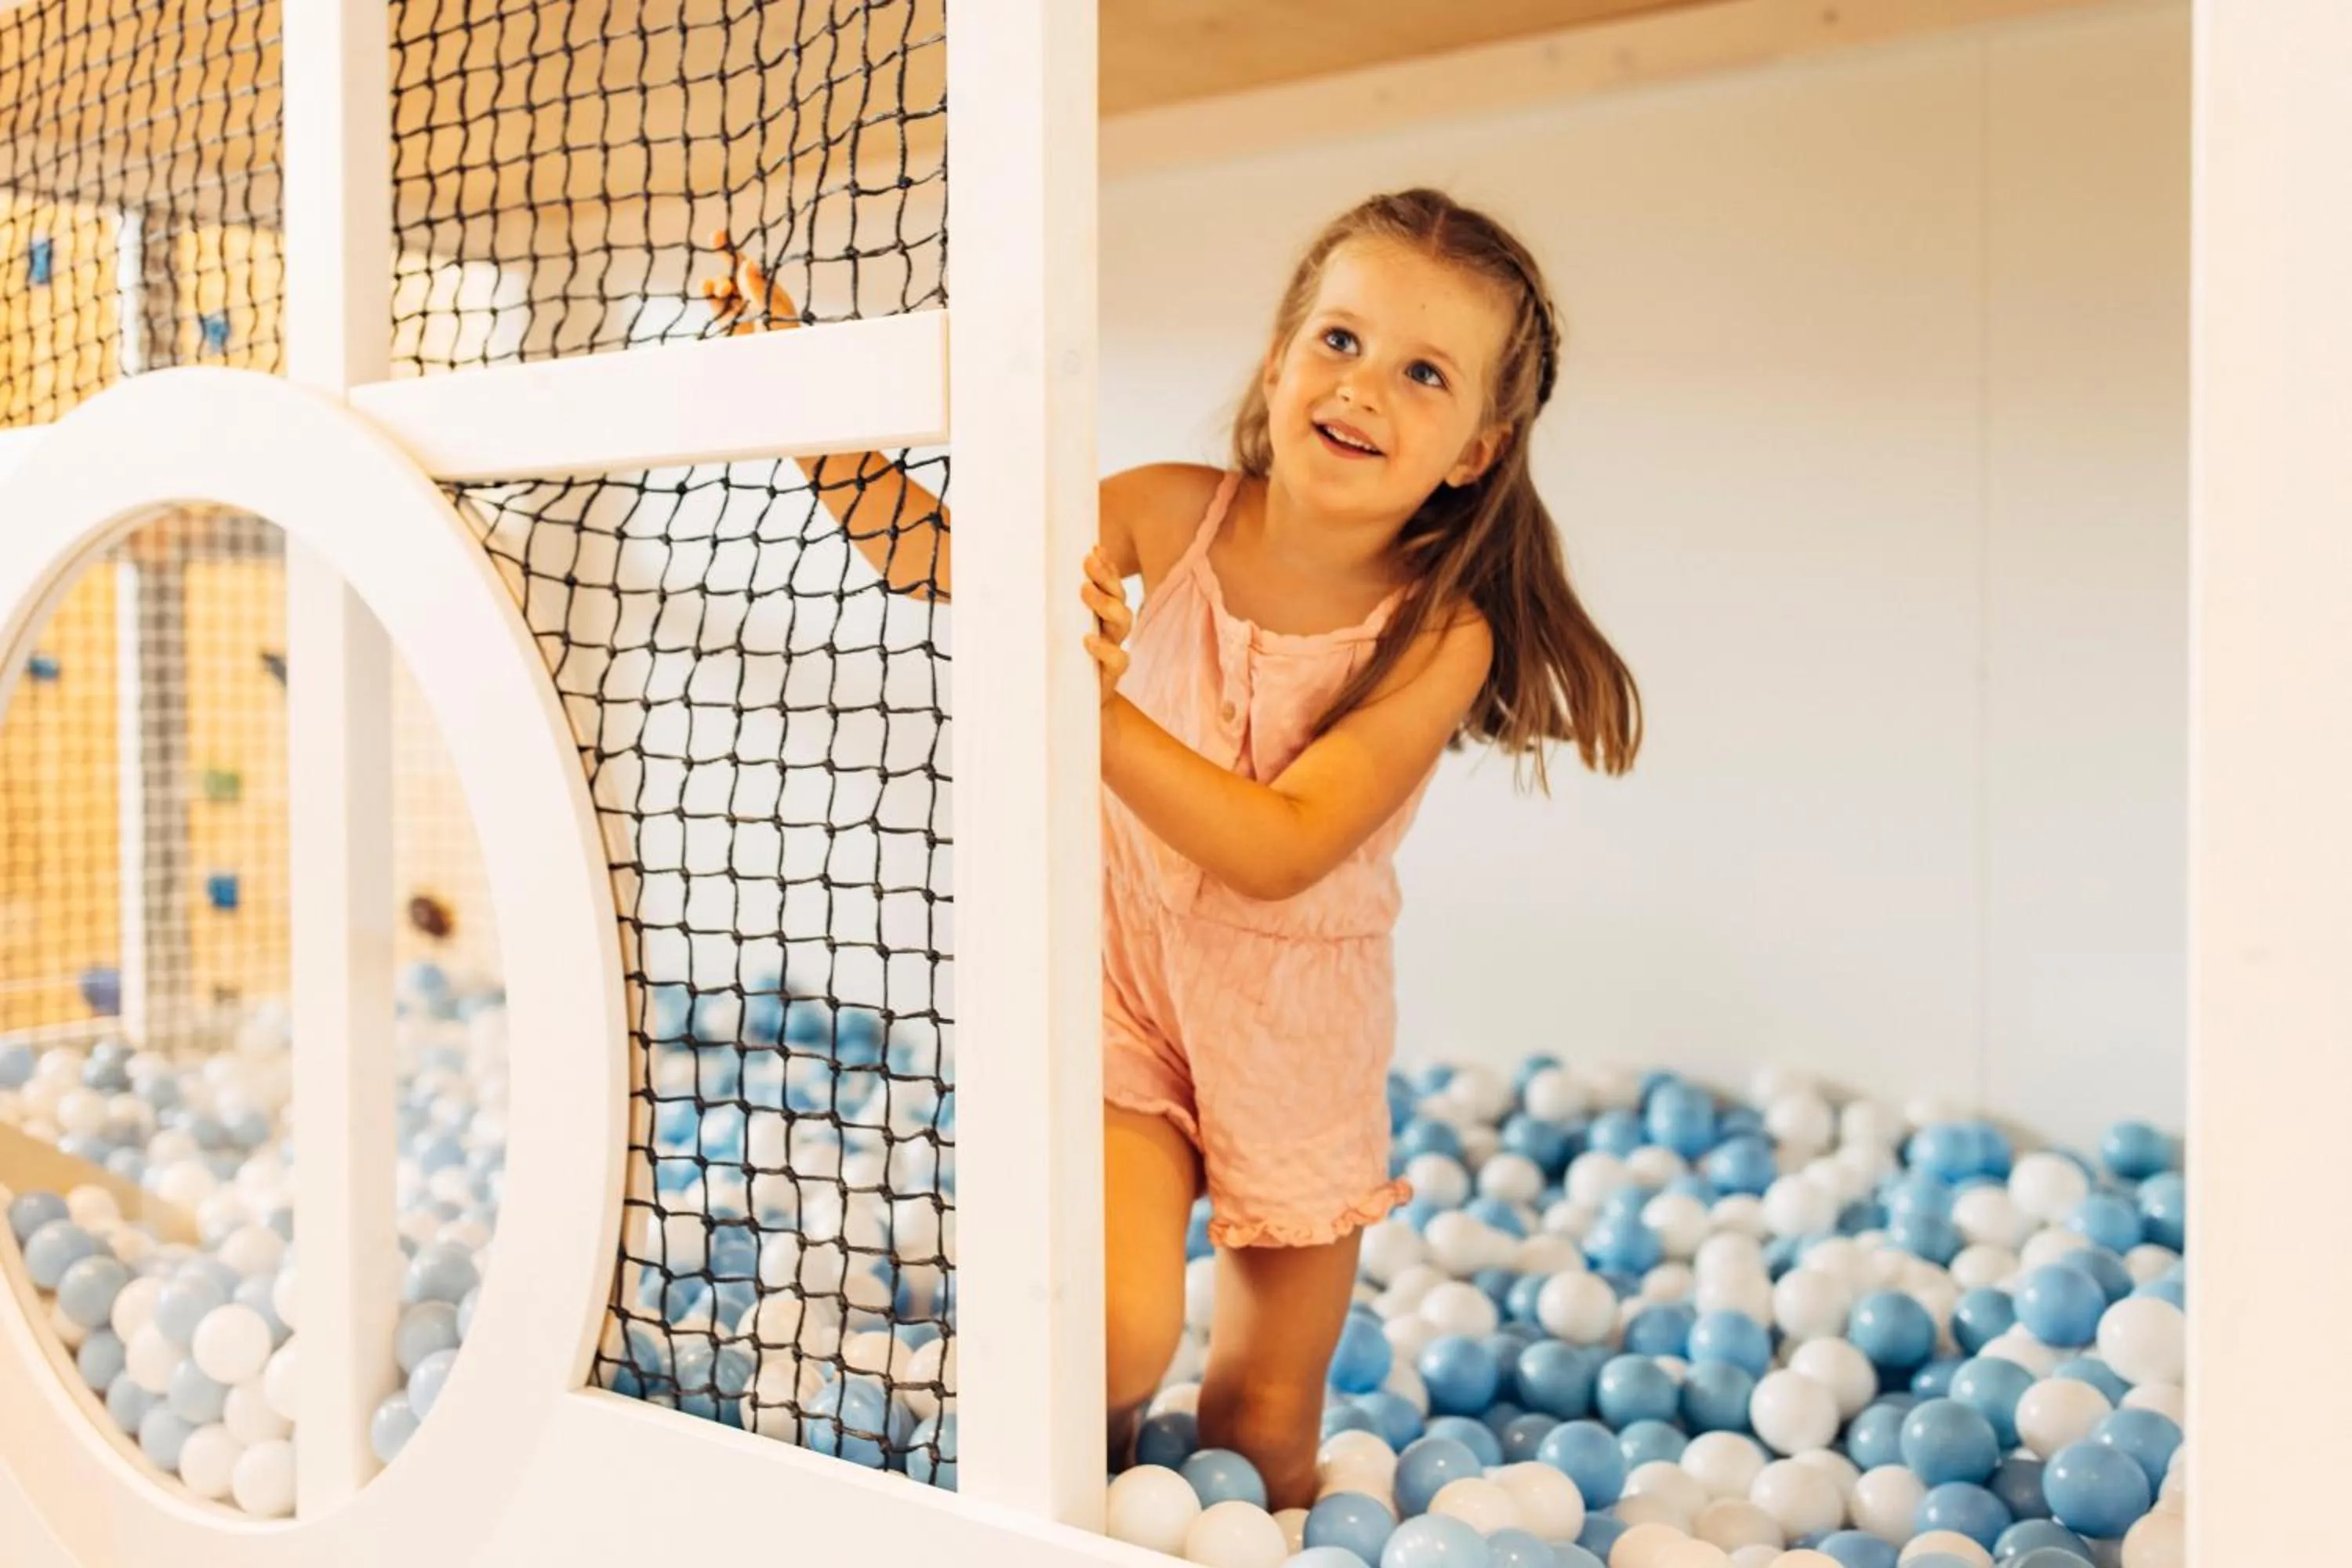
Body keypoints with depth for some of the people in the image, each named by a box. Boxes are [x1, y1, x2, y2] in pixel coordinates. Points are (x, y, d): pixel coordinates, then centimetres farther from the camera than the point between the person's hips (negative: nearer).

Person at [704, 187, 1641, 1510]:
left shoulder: (1438, 636, -16)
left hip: (1299, 1028, 0)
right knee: (1119, 1334, -19)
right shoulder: (1170, 517, -10)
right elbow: (935, 554, -7)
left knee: (1263, 1429, 9)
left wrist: (1102, 708, -41)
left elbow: (1278, 851, -27)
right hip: (1122, 970, 0)